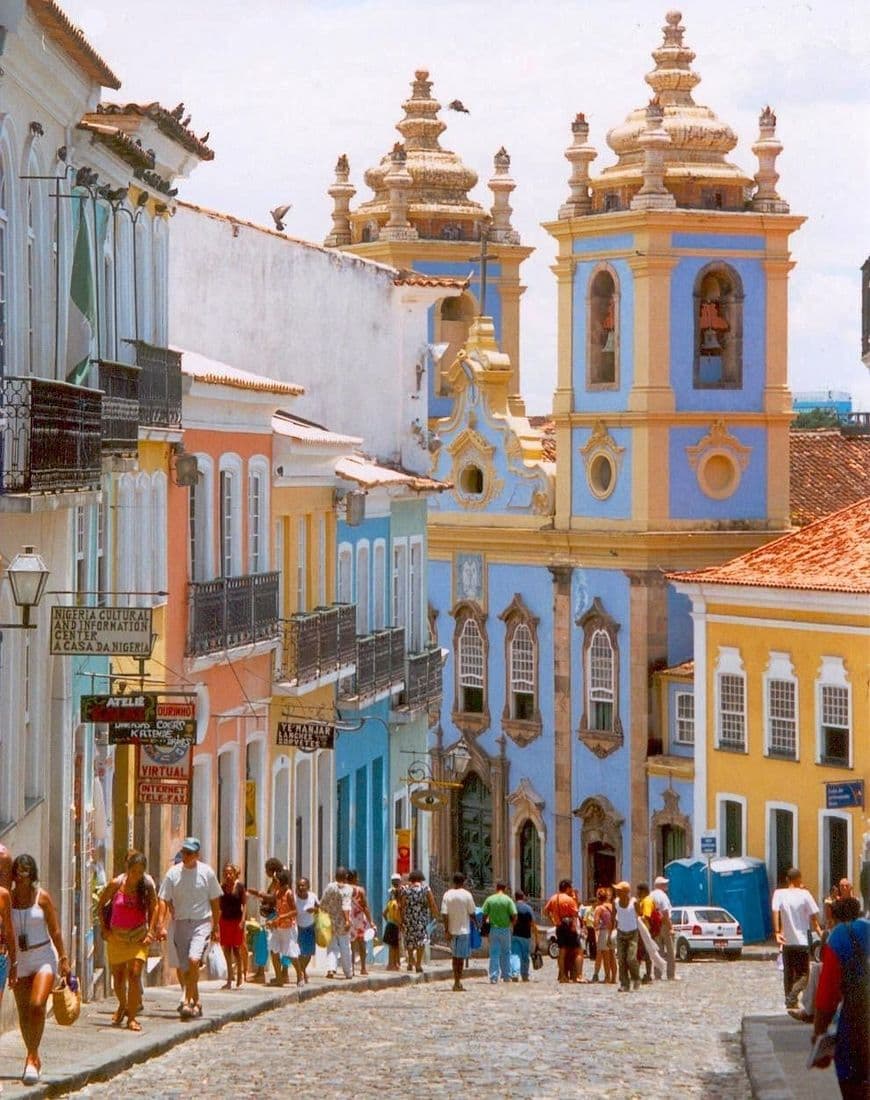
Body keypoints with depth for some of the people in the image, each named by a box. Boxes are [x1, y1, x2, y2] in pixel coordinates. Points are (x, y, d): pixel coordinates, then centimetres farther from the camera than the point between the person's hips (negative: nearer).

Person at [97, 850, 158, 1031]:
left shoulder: (147, 885, -7)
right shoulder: (116, 884, -8)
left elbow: (153, 907, 4)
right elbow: (100, 904, 6)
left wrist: (151, 932, -3)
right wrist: (104, 928, 2)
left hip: (139, 936, -1)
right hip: (117, 935, 1)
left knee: (134, 974, -13)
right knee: (118, 976, 10)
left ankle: (132, 1018, -9)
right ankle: (122, 1006, 39)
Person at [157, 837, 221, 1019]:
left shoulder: (207, 873, -1)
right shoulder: (173, 873, 1)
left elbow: (215, 901, 7)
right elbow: (164, 900, 2)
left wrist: (216, 927, 9)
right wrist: (162, 925, -8)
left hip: (201, 922, -3)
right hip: (180, 923, 3)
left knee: (193, 960, -22)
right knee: (184, 968, 6)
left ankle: (186, 1002, -19)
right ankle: (196, 1002, 22)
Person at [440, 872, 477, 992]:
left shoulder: (447, 895, -1)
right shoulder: (467, 895, -9)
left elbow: (444, 914, -4)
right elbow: (471, 913, -5)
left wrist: (446, 930, -2)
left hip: (451, 929, 3)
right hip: (464, 929, -3)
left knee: (455, 956, 15)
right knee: (461, 956, 0)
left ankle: (457, 981, 20)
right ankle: (458, 983, -4)